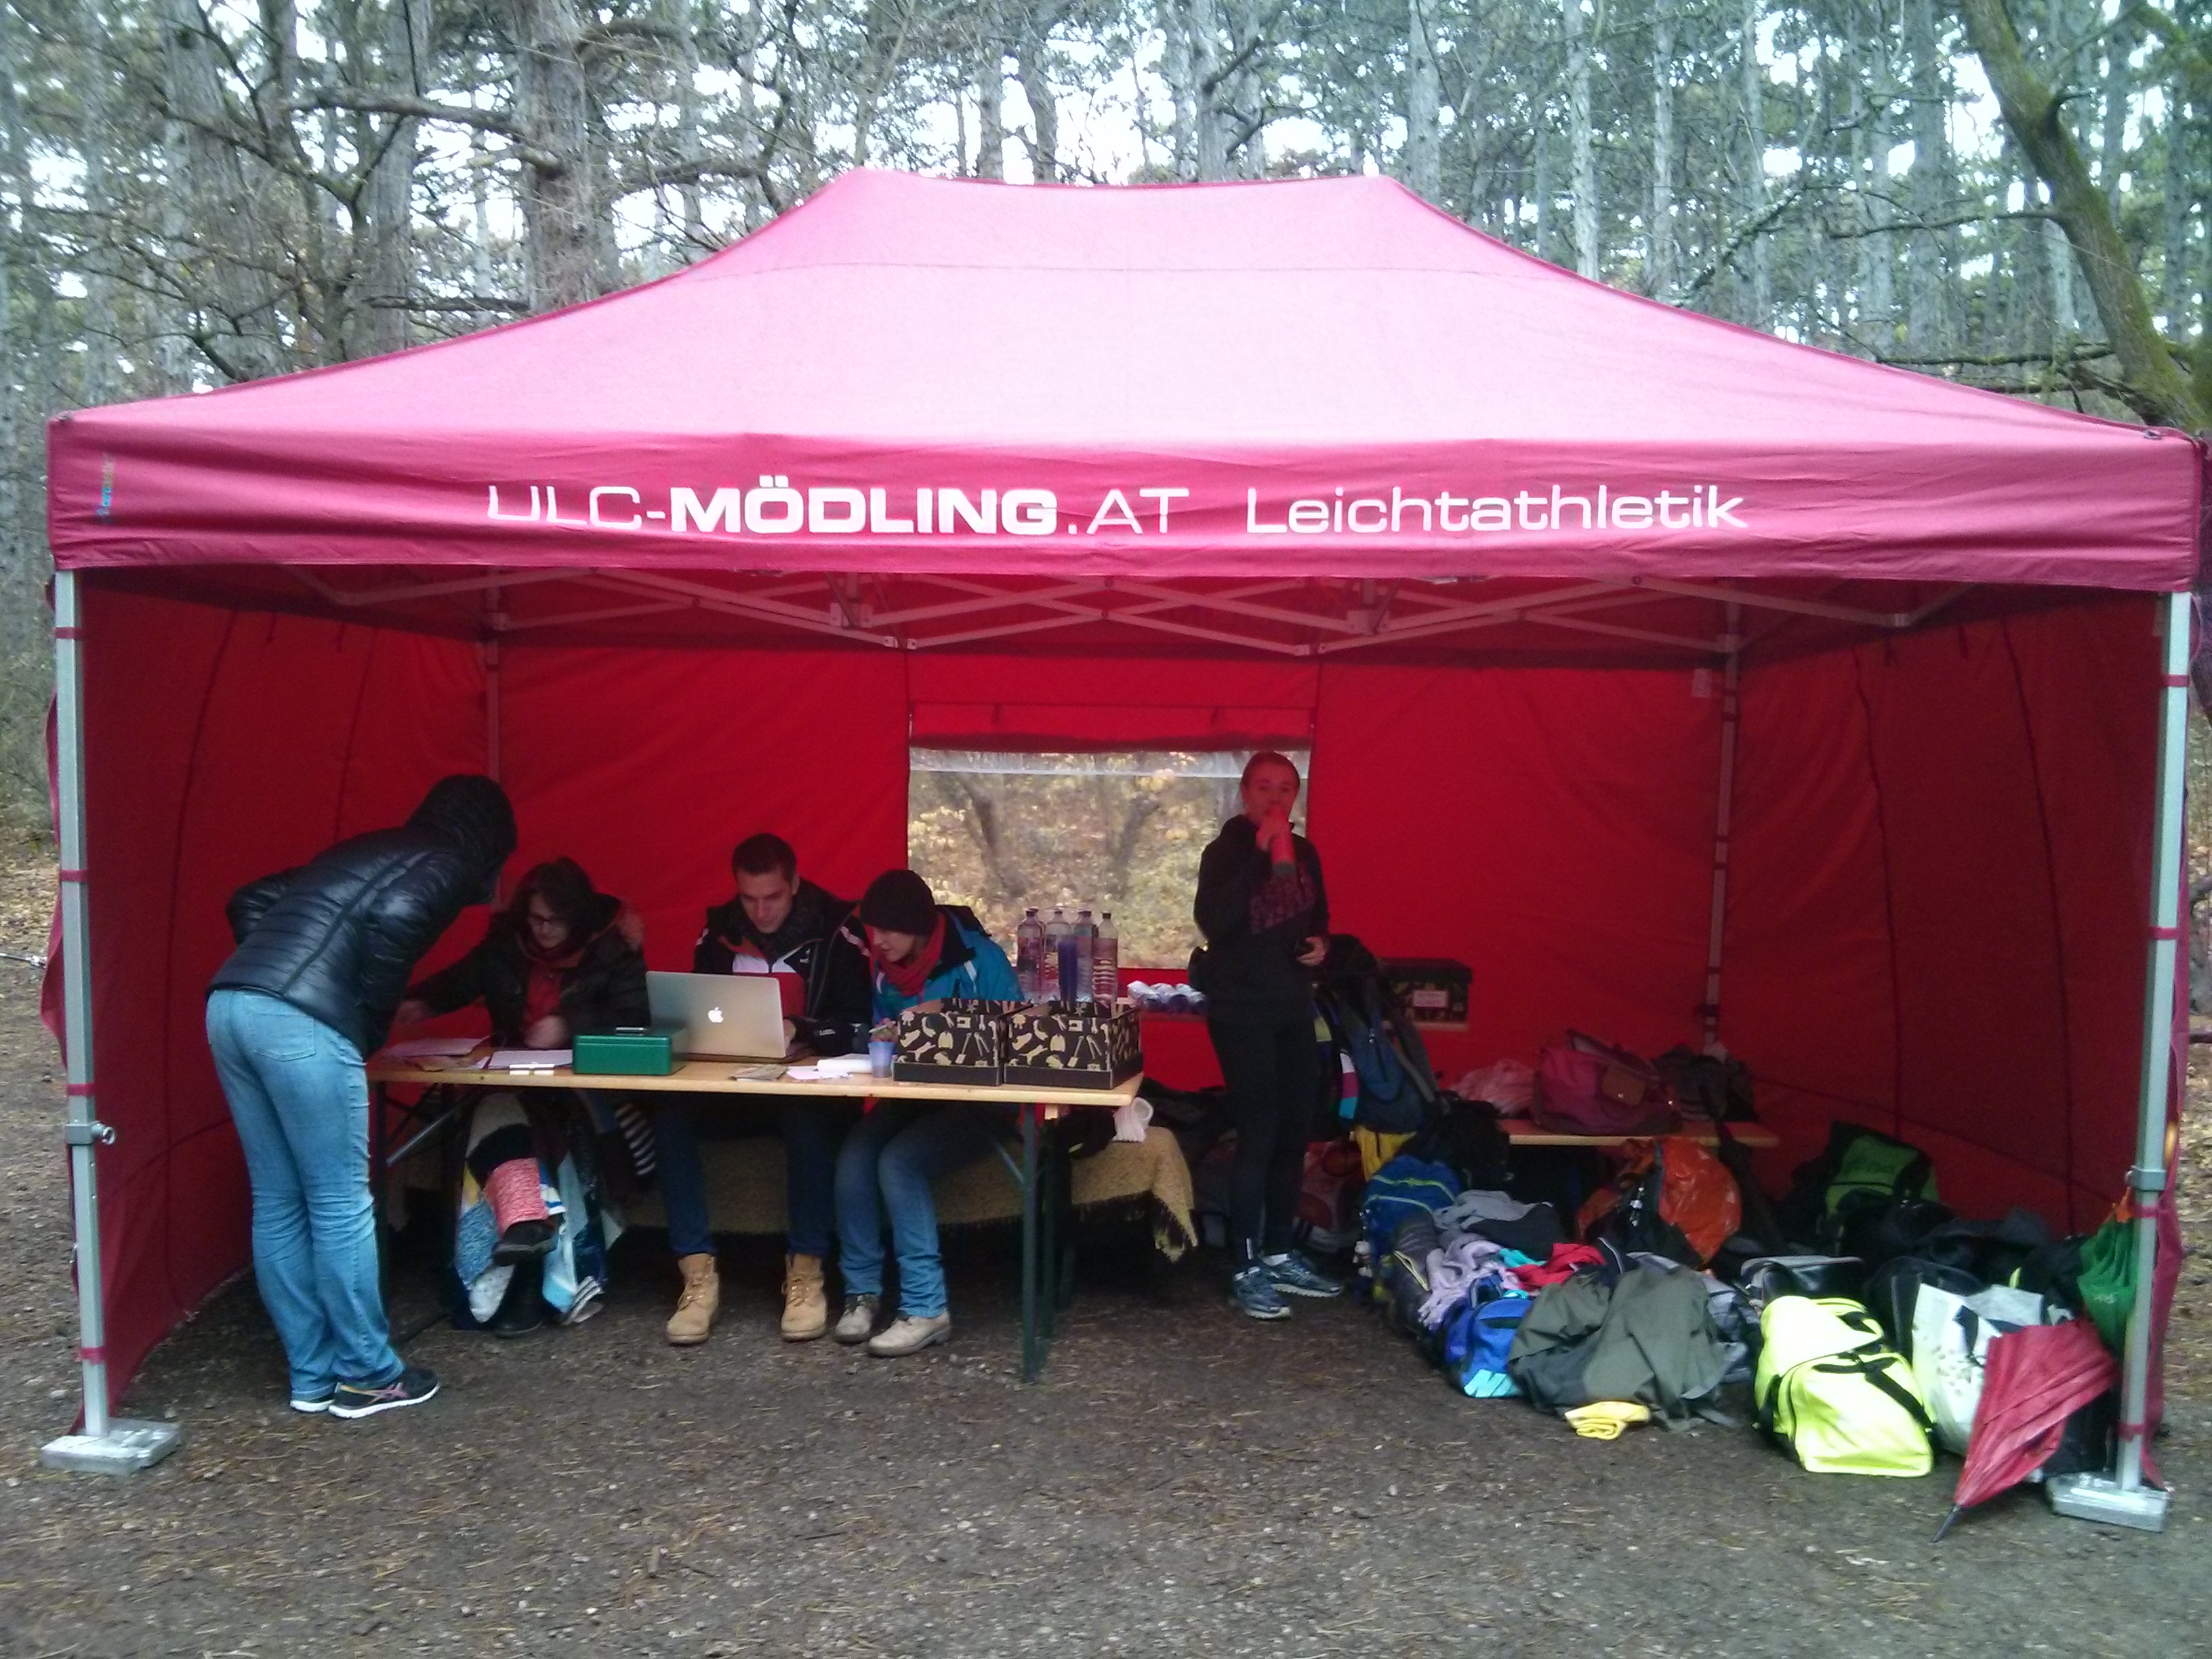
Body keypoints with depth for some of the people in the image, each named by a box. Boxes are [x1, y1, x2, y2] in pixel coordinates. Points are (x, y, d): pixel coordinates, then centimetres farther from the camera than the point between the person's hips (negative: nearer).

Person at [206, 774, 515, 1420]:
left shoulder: (365, 848, 29)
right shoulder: (449, 864, 7)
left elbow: (249, 902, 26)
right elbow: (392, 922, -13)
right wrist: (373, 1021, 0)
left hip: (228, 1003, 8)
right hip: (299, 1022, -8)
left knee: (277, 1204, 13)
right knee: (341, 1204, 3)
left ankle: (313, 1377, 21)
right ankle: (367, 1375, 12)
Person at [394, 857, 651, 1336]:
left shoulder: (612, 948, -6)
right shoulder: (504, 945, 5)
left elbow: (634, 1018, -13)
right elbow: (460, 980, 16)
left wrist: (570, 1025, -27)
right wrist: (421, 1003, -5)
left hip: (587, 1079, -4)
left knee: (564, 1136, -34)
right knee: (495, 1120, -31)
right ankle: (526, 1225, -47)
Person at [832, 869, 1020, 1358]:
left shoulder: (979, 958, -14)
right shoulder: (884, 964, 4)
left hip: (978, 1101, -5)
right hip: (912, 1095, 6)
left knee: (899, 1161, -28)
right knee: (854, 1157, -22)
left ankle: (925, 1308, -19)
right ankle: (861, 1289, -6)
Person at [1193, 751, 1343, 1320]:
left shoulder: (1304, 852, 9)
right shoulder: (1225, 852, -8)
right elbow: (1212, 920, -26)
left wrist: (1321, 940, 3)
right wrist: (1261, 856, -28)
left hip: (1294, 1006, 7)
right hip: (1241, 1010, -7)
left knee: (1296, 1131, 10)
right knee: (1258, 1134, -10)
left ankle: (1278, 1253, 23)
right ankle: (1245, 1270, -3)